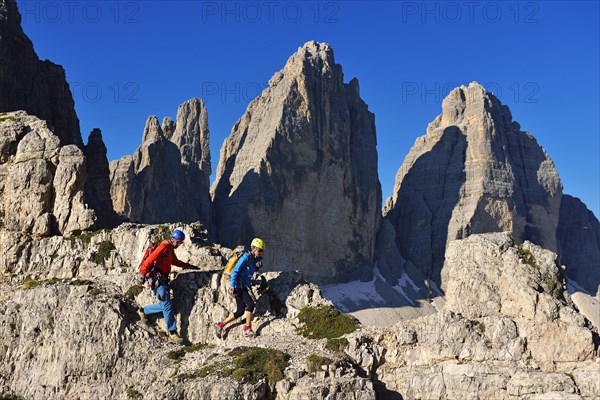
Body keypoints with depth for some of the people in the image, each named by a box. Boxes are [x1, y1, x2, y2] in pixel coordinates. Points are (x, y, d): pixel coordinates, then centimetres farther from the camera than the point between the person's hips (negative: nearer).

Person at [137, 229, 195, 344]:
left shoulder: (170, 249, 19)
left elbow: (175, 261, 34)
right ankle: (172, 332, -7)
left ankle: (143, 311, 25)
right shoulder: (164, 247, -11)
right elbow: (150, 259, -20)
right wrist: (143, 273, -28)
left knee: (164, 305, 6)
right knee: (167, 305, -11)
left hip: (162, 279, 10)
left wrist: (188, 266, 27)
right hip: (157, 279, -10)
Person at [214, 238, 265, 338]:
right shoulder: (246, 257, -13)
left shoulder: (255, 259, 12)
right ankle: (248, 329, -11)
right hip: (239, 286, -9)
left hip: (244, 287, 9)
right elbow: (235, 271, -19)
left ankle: (220, 325, 17)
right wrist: (232, 285, -25)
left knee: (240, 312, 7)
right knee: (251, 304, -19)